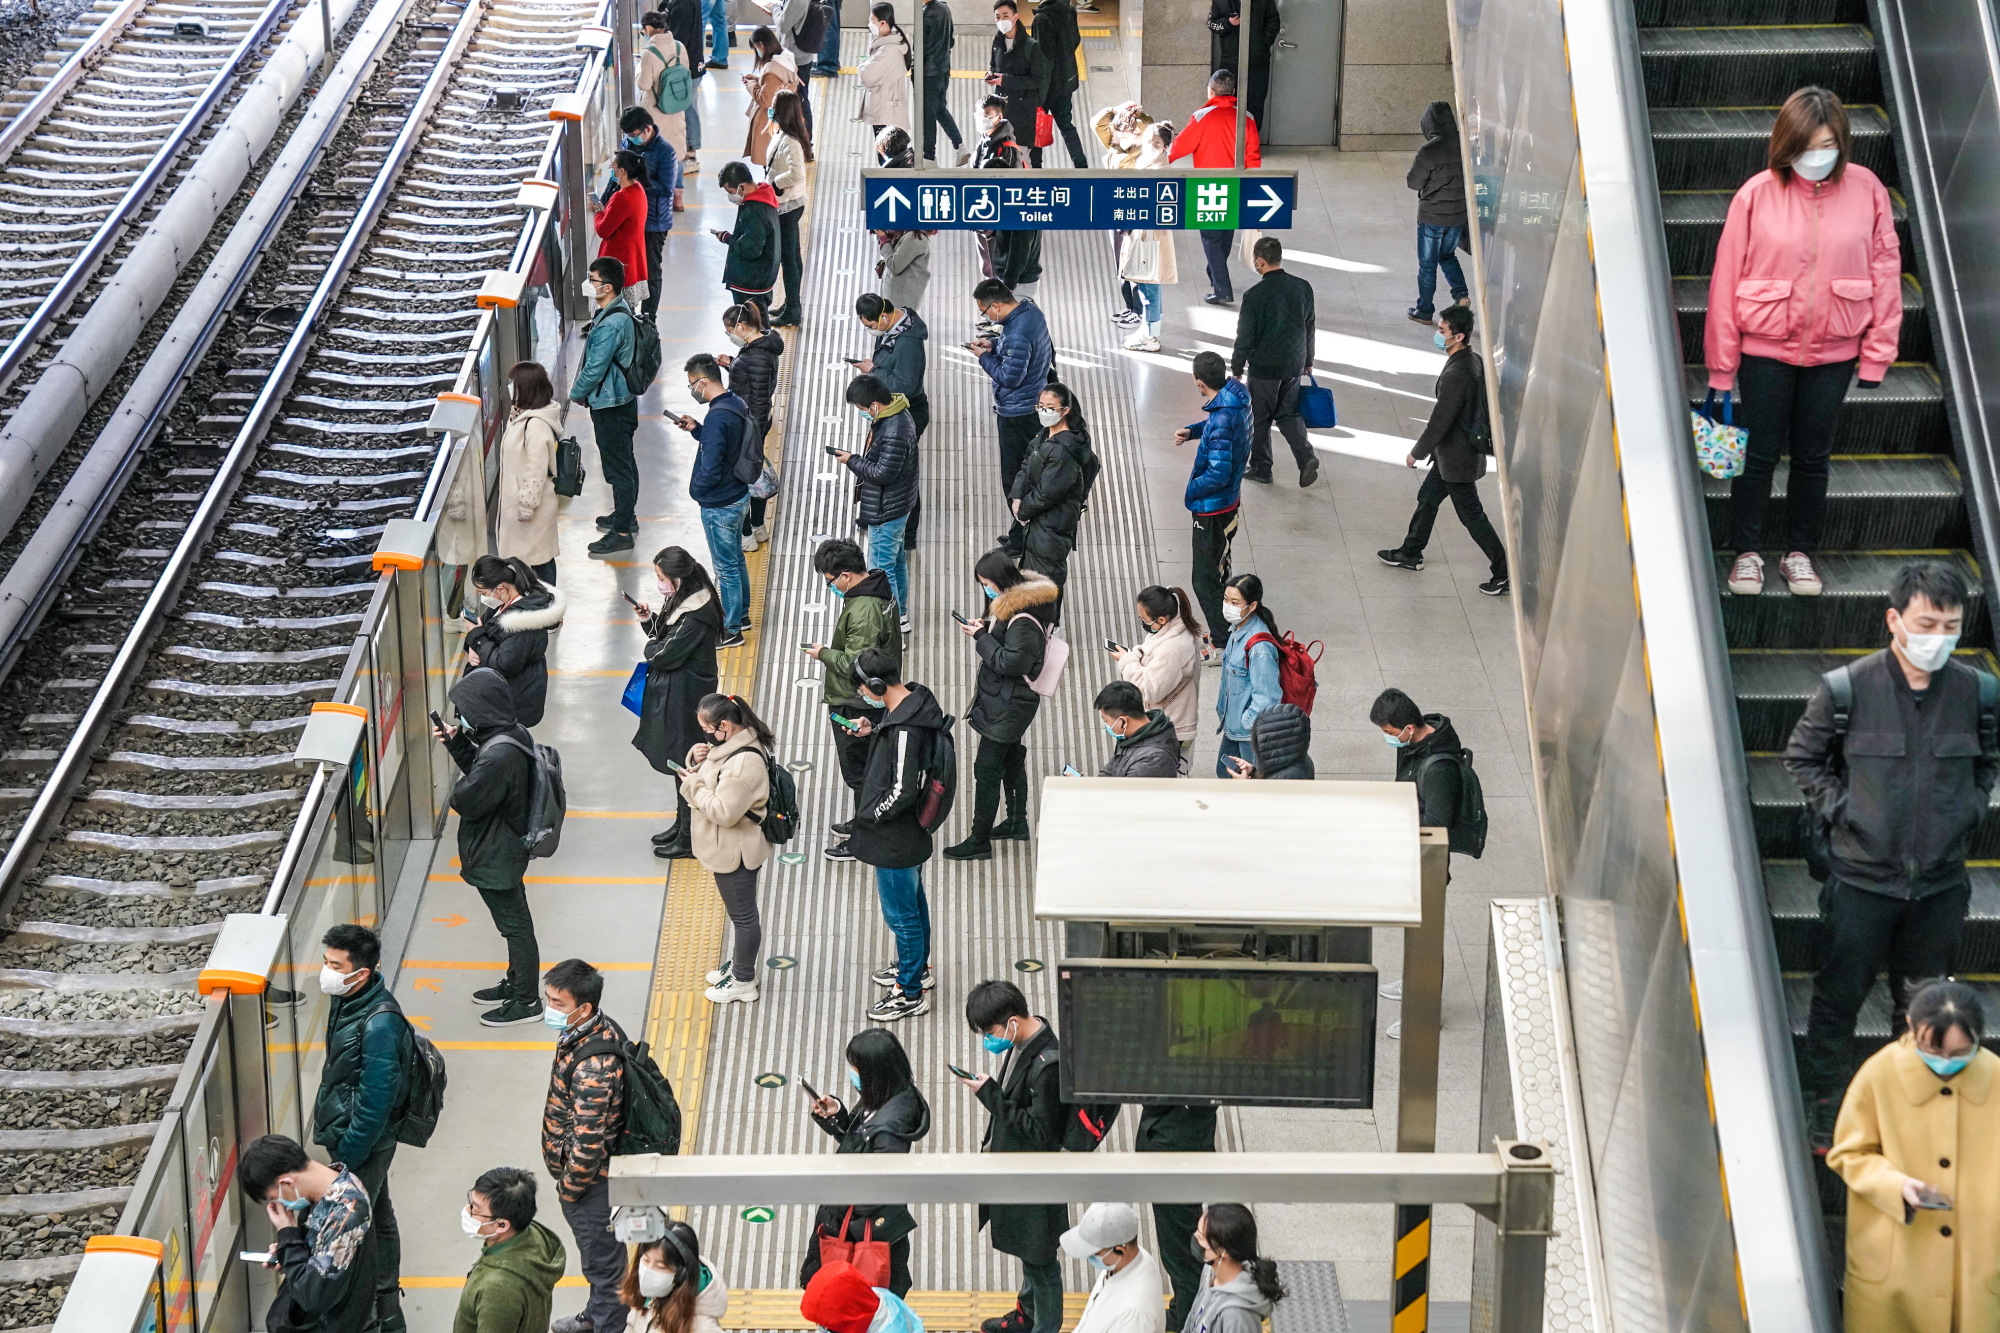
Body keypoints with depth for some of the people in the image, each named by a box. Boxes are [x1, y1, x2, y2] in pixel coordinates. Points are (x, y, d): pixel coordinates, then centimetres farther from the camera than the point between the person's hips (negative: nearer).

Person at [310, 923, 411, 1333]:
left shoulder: (380, 1024, -31)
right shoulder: (348, 1000, -2)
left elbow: (376, 1100, -27)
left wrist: (349, 1157, -20)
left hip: (363, 1145, -10)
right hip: (346, 1135, 10)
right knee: (378, 1220, 22)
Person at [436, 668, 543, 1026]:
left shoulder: (500, 755, -33)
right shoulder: (510, 735, -2)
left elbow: (467, 801, -27)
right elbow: (477, 769, 12)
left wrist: (458, 786, -7)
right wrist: (456, 743, 1)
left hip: (495, 858, -10)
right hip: (506, 850, 10)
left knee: (515, 924, 6)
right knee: (515, 920, 24)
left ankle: (526, 1001, 20)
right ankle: (516, 983, 41)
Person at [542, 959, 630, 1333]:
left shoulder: (592, 1066, -37)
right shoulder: (599, 1028, -6)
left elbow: (589, 1143, -30)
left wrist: (569, 1187, -14)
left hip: (590, 1181, -10)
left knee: (603, 1260, 12)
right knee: (596, 1252, 29)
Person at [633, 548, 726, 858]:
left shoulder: (695, 615, -27)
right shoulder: (681, 601, 4)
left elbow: (666, 654, -24)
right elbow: (664, 635, 12)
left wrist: (650, 647, -4)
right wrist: (648, 620, -4)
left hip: (685, 698, -10)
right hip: (673, 693, 10)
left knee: (685, 765, 1)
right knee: (678, 762, 21)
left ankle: (689, 839, 11)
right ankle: (682, 824, 35)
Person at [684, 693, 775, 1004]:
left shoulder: (745, 762, -31)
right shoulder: (730, 746, 1)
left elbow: (724, 812, -33)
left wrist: (693, 785, -22)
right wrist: (696, 760, -7)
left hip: (735, 852, -10)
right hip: (727, 848, 10)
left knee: (743, 915, 6)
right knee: (739, 911, 26)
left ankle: (743, 983, 20)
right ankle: (739, 963, 43)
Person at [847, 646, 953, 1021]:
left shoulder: (905, 729, -34)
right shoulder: (914, 700, -5)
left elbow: (902, 791, -31)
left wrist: (869, 817, -17)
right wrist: (873, 730, 2)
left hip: (894, 838, -10)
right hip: (912, 831, 10)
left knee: (901, 913, 6)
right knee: (913, 899, 27)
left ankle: (911, 994, 21)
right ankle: (918, 966, 47)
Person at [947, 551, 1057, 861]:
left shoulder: (1024, 620, -28)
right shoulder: (1017, 602, 3)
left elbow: (1010, 662, -28)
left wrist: (981, 638, -20)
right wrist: (984, 629, -1)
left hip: (1008, 706, -11)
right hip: (1010, 702, 11)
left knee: (987, 769, -4)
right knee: (1011, 759, 24)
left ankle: (979, 841, 4)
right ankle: (1017, 822, 40)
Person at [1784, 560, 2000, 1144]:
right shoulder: (1847, 688, -12)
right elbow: (1802, 757, 3)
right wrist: (1840, 810, -5)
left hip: (1940, 882, 3)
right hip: (1862, 877, -2)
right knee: (1839, 998, 5)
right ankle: (1823, 1111, 19)